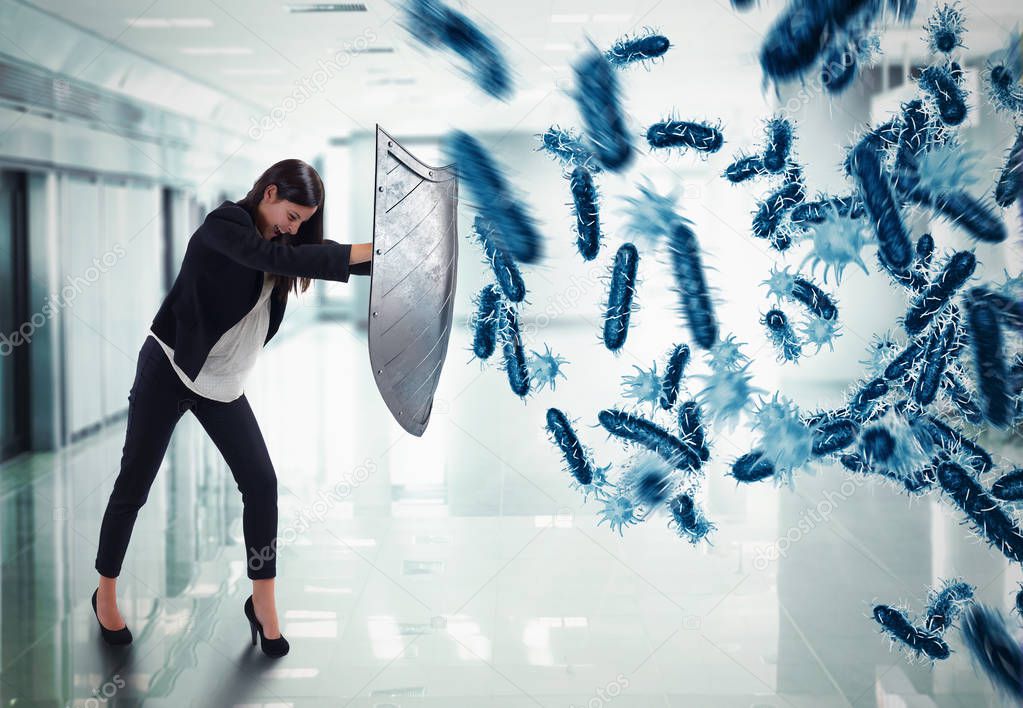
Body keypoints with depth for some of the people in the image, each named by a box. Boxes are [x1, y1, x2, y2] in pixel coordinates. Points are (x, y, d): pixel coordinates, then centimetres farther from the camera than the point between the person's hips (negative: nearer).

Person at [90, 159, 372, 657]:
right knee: (134, 486, 3)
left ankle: (262, 601, 6)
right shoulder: (224, 224, -19)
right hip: (168, 370, -6)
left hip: (224, 384, 6)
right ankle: (106, 593, 22)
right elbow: (276, 258, -35)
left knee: (261, 483, -5)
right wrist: (365, 252, -38)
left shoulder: (279, 241, 3)